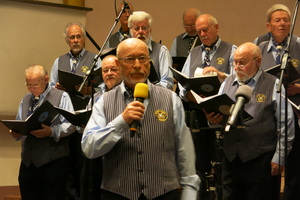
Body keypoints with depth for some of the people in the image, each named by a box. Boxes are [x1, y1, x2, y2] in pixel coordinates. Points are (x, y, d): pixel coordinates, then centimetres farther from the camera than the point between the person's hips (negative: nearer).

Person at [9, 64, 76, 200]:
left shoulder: (61, 97, 2)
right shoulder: (25, 100, 21)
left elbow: (70, 125, -8)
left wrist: (52, 132, -23)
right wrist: (16, 133, -1)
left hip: (53, 163, -5)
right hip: (28, 162, 5)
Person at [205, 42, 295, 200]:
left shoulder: (273, 85, -1)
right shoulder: (227, 83, 14)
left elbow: (286, 125, -4)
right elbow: (217, 114, 19)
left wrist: (279, 157, -7)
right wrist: (212, 119, -5)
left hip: (261, 159, -4)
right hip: (231, 157, 5)